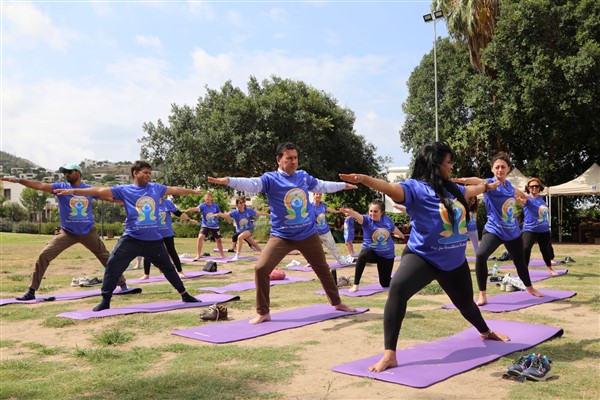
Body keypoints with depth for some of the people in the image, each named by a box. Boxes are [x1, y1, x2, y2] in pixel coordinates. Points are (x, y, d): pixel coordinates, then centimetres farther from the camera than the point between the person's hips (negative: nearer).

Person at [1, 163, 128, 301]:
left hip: (88, 232, 1)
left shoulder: (89, 188, 1)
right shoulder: (61, 186, -3)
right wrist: (18, 180, -27)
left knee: (106, 257, 8)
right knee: (44, 255, -11)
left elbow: (108, 197, 9)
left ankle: (122, 284, 24)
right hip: (67, 232, -1)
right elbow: (40, 185, -15)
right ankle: (31, 291, -2)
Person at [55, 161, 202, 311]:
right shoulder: (124, 190, -3)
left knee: (168, 267, 14)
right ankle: (105, 301, 6)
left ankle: (185, 295, 28)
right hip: (131, 239, -2)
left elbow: (174, 189, 19)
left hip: (154, 240, 2)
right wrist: (73, 191, -14)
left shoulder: (156, 188, 6)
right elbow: (100, 191, -8)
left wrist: (194, 191, 28)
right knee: (113, 266, -9)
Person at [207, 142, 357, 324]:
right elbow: (251, 184, -30)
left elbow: (322, 186, 22)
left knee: (323, 269, 18)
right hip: (281, 236, -4)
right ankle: (263, 312, 0)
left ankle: (337, 303, 41)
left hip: (308, 234, 4)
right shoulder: (271, 179, -12)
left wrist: (343, 185, 34)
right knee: (261, 268, -17)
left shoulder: (304, 176, 3)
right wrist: (228, 181, -48)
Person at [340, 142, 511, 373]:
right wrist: (364, 179, -54)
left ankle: (485, 332, 60)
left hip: (454, 261, 6)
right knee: (398, 288, -34)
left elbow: (471, 191, 30)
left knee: (465, 302, 24)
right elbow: (391, 188, -35)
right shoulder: (416, 187, -15)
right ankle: (389, 355, -29)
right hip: (422, 256, -6)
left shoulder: (452, 188, 7)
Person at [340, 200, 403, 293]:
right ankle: (355, 285, -28)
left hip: (387, 255, 2)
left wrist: (402, 236, 33)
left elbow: (394, 229, 13)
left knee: (385, 284, 5)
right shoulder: (367, 219, -19)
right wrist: (350, 212, -67)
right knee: (363, 255, -40)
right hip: (371, 251, -2)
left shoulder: (387, 219, -9)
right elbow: (359, 217, -44)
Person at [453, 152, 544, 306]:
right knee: (481, 255, -30)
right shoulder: (490, 183, -14)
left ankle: (530, 288, 49)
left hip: (513, 231, 6)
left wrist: (525, 196, 52)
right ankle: (482, 295, -18)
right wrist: (465, 180, -62)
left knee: (520, 262, 20)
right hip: (493, 230, -5)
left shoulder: (508, 184, 3)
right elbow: (479, 181, -40)